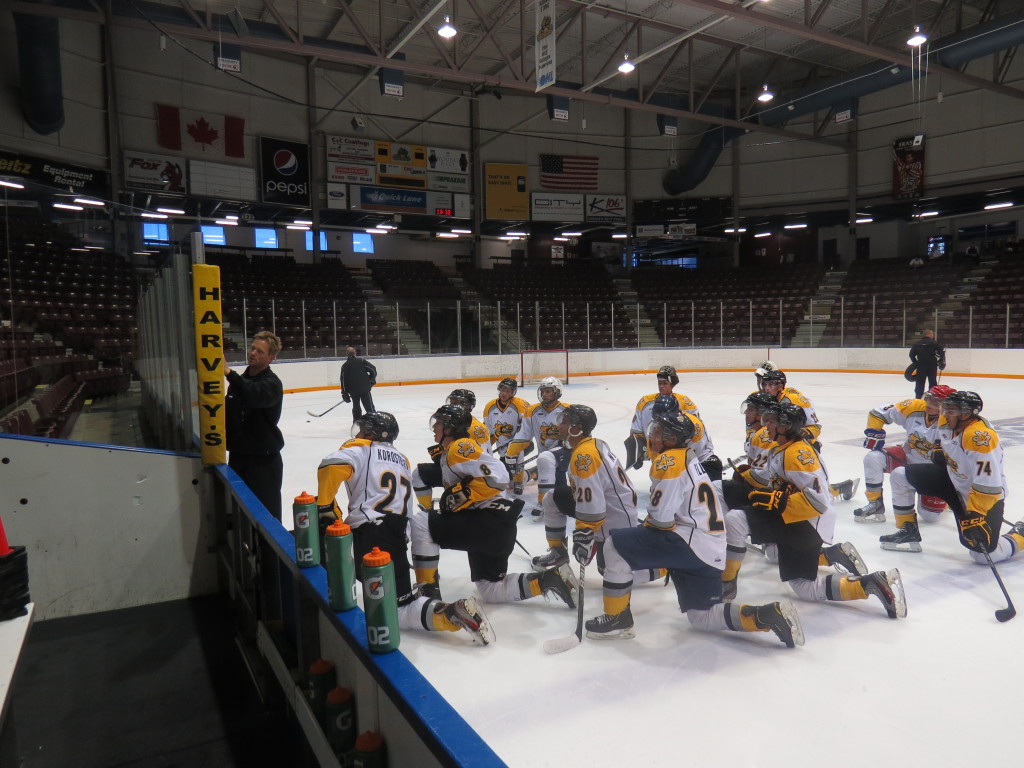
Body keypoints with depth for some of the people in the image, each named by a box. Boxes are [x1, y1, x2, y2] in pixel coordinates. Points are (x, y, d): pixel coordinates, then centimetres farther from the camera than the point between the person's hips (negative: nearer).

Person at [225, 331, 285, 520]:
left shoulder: (271, 383, -13)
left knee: (266, 511, -2)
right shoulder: (240, 380, 10)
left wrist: (229, 373, -43)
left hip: (264, 457, -7)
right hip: (238, 454, 8)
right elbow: (228, 411, 20)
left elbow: (256, 396, -36)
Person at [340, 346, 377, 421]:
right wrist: (372, 380, 12)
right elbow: (373, 369, -4)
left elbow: (343, 380, 2)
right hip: (365, 388, -2)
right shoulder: (361, 361, 0)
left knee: (356, 407, 15)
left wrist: (344, 393, 6)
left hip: (353, 390, 2)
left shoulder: (345, 366, 4)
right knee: (369, 406, 0)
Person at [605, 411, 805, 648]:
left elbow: (660, 519, -16)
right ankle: (769, 615, 3)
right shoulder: (689, 459, 19)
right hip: (710, 552, 10)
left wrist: (642, 529, 4)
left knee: (614, 545, -7)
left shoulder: (669, 461, -11)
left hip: (690, 544, -10)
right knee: (703, 617, 19)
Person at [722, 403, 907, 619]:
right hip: (791, 522, 11)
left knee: (734, 520, -23)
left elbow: (818, 499, -26)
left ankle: (724, 585, -14)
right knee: (805, 589, 17)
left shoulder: (798, 453, -18)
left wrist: (775, 500, -27)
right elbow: (768, 478, 29)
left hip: (805, 525, -11)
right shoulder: (780, 449, 13)